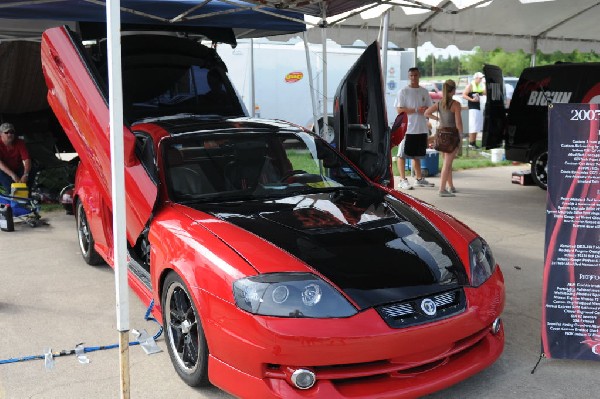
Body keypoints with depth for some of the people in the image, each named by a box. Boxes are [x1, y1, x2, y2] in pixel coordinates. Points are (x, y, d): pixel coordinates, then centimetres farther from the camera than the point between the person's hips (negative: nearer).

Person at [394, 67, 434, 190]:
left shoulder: (424, 91, 12)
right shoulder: (403, 92, -4)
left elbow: (429, 107, 17)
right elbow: (399, 109, -11)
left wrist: (425, 110, -7)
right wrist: (416, 110, -18)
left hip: (421, 129, 5)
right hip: (407, 128, -5)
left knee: (417, 155, 16)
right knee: (402, 154, -3)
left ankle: (419, 179, 25)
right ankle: (403, 180, 3)